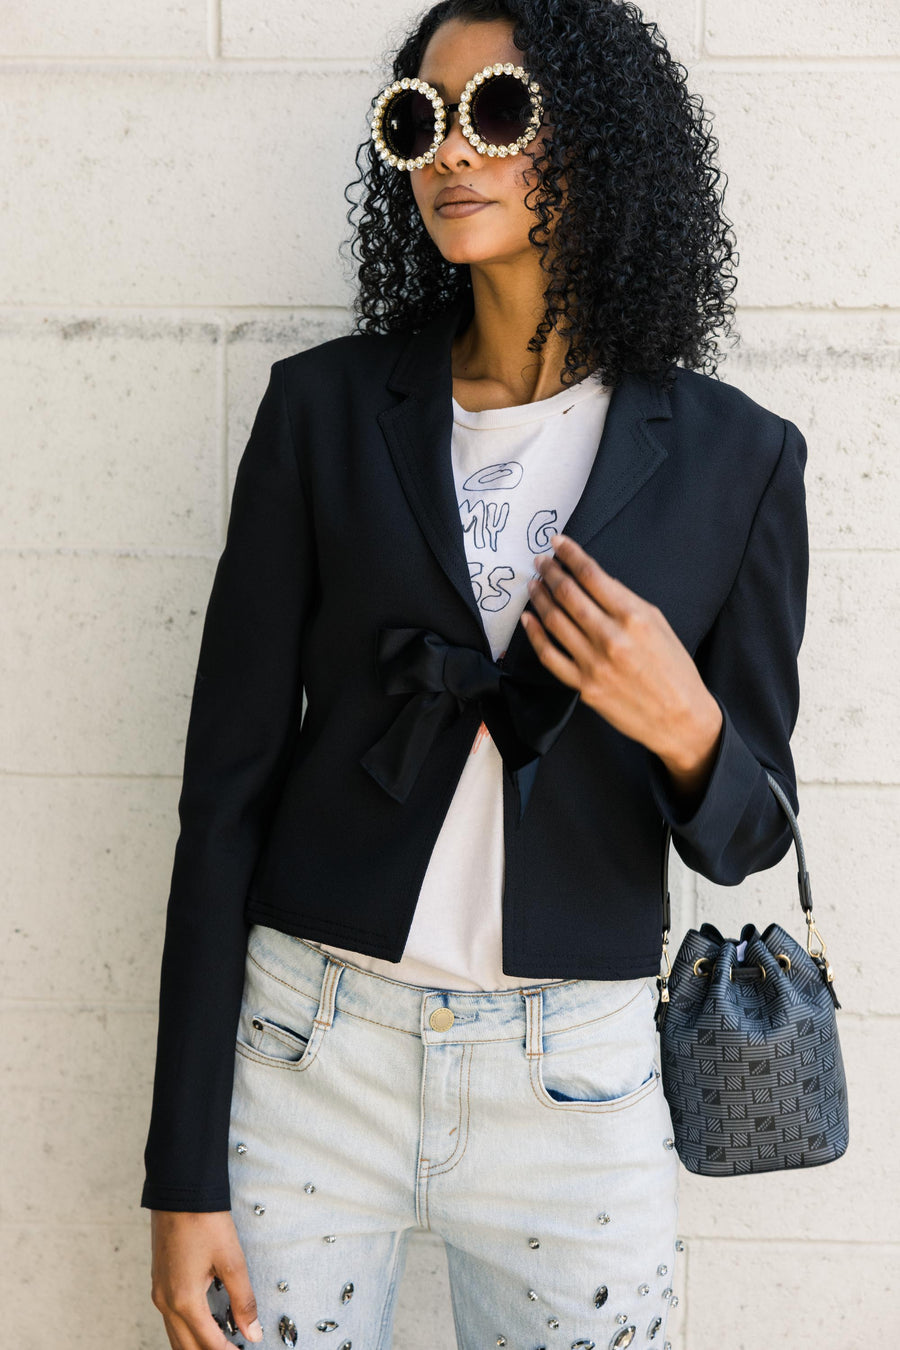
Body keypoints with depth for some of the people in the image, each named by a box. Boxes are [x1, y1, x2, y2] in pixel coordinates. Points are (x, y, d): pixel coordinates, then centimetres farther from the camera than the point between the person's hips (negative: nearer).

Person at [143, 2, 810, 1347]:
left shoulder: (733, 455, -2)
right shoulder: (326, 406, -3)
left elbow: (748, 833, 4)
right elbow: (230, 778, -3)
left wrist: (684, 728, -20)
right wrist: (185, 1172, -5)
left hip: (576, 1083, 1)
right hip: (310, 1050, 0)